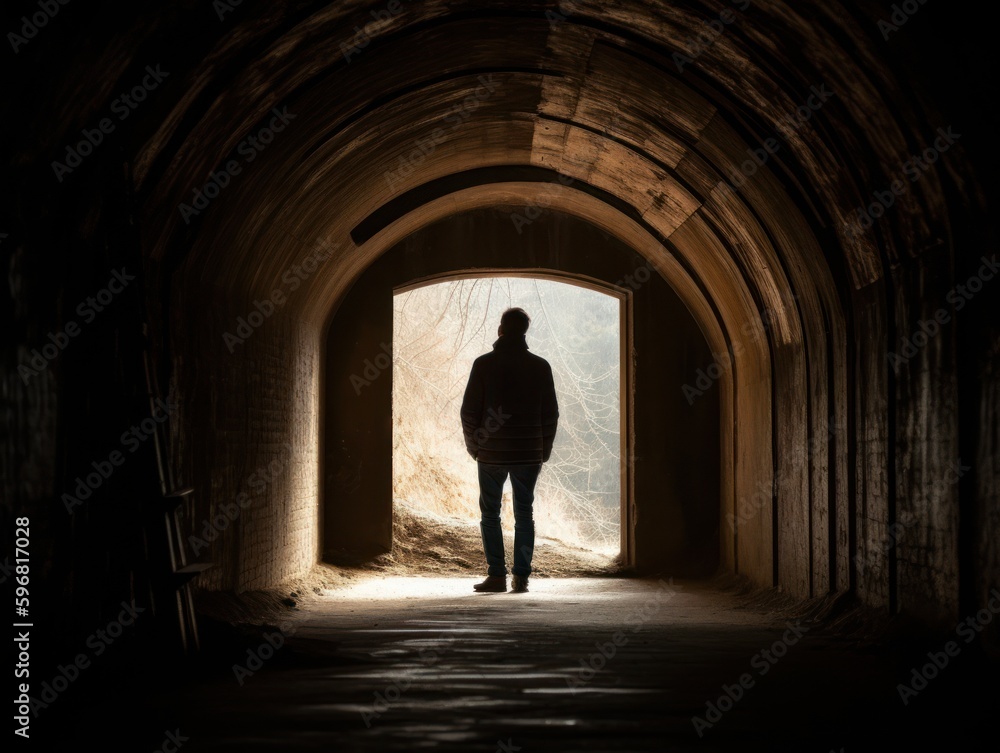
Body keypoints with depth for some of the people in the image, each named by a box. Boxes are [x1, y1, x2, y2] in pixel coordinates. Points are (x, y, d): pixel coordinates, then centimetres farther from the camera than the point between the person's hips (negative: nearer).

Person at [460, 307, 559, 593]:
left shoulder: (484, 364, -5)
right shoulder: (540, 366, 0)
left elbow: (469, 411, -4)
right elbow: (551, 413, 3)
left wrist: (473, 446, 9)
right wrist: (543, 451, 13)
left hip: (491, 453, -2)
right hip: (529, 454, 2)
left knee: (490, 513, 9)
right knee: (524, 514, 9)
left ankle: (497, 575, 4)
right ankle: (521, 576, 5)